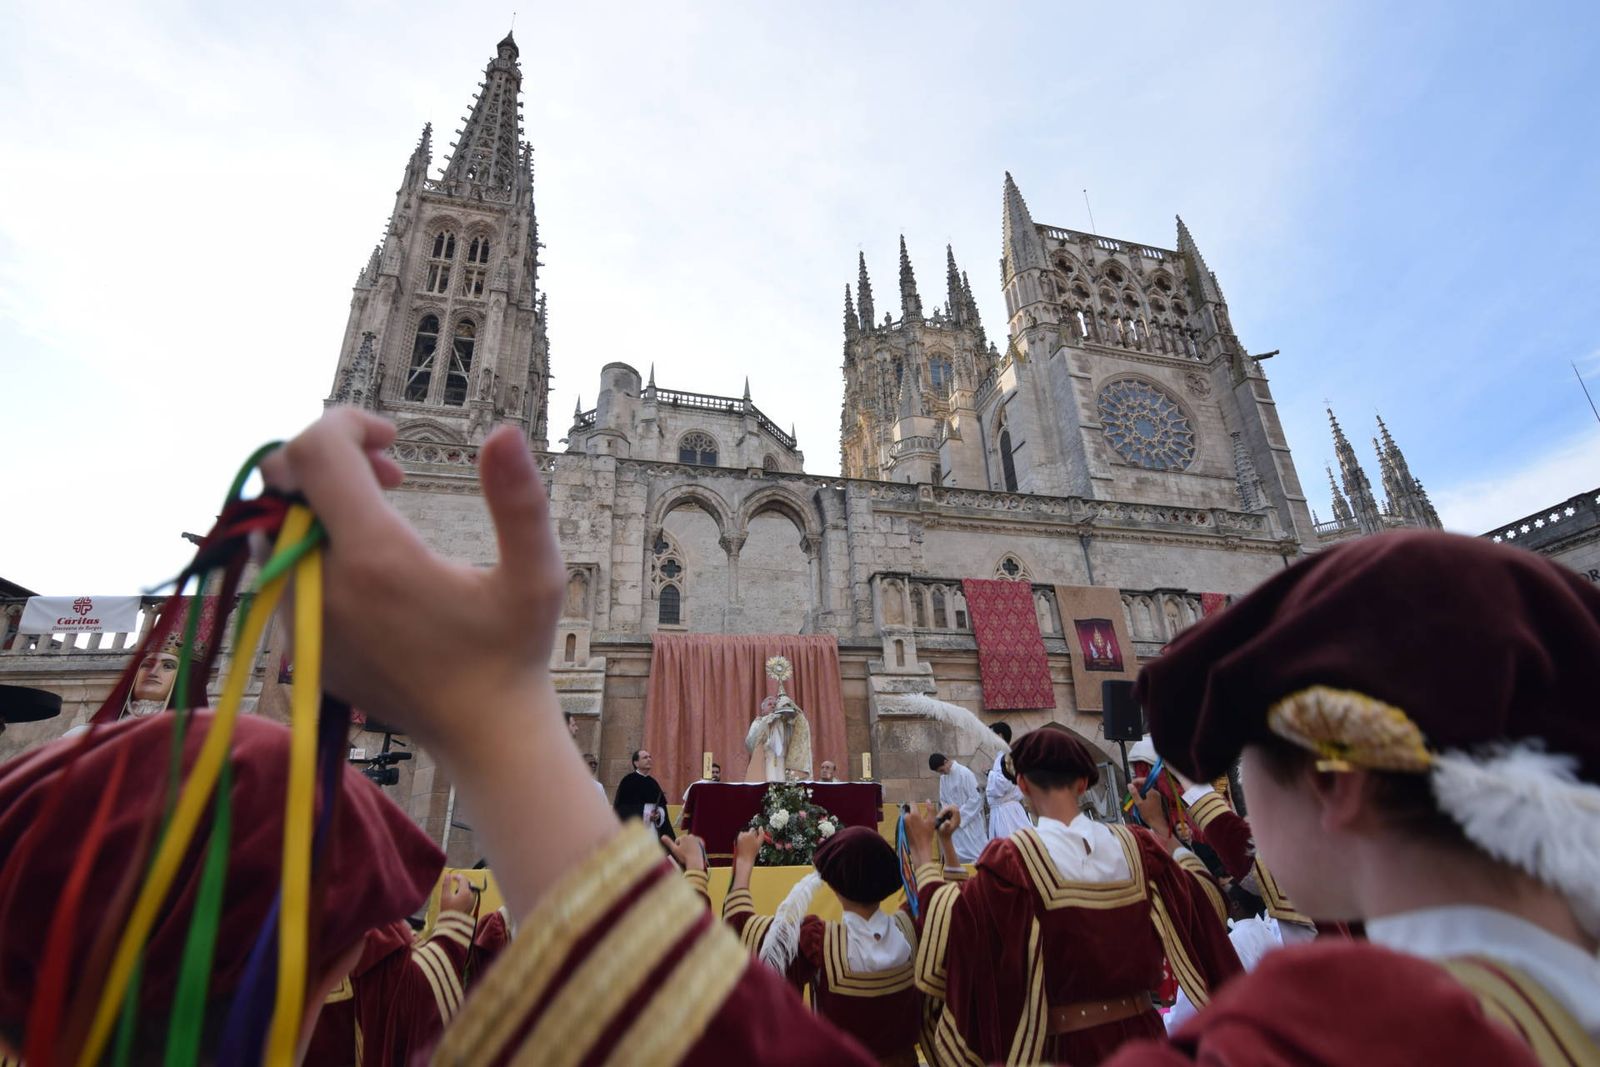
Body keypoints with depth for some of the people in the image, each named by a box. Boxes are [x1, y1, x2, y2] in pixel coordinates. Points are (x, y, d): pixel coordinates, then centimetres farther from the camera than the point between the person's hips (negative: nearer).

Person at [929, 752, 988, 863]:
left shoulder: (965, 773, -16)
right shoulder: (943, 778, 3)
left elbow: (976, 798, -16)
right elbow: (943, 801, 12)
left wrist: (960, 813, -13)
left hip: (970, 821, -6)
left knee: (977, 854, 2)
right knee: (960, 856, 6)